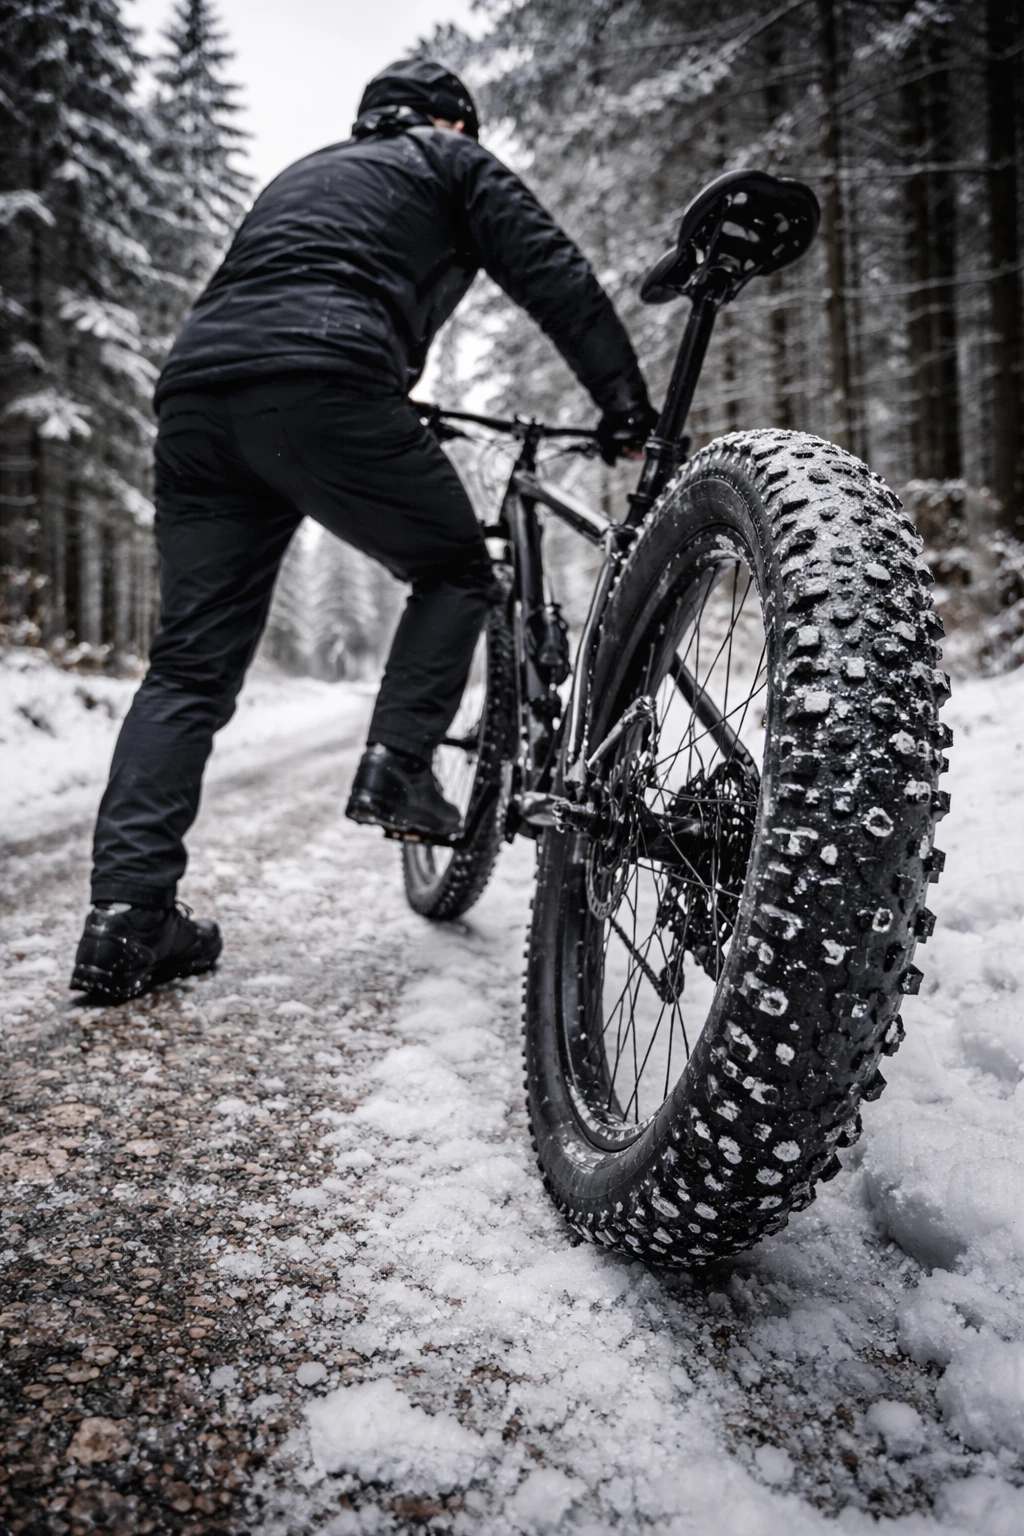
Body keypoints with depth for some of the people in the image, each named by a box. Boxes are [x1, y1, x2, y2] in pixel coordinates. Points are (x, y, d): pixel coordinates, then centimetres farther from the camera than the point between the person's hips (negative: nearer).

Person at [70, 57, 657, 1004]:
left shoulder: (303, 174, 40)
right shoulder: (454, 162, 22)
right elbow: (555, 277, 11)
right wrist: (627, 410, 15)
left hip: (194, 391, 6)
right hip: (323, 386, -6)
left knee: (190, 663, 5)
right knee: (456, 569, 17)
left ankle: (127, 920, -2)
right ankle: (399, 768, 2)